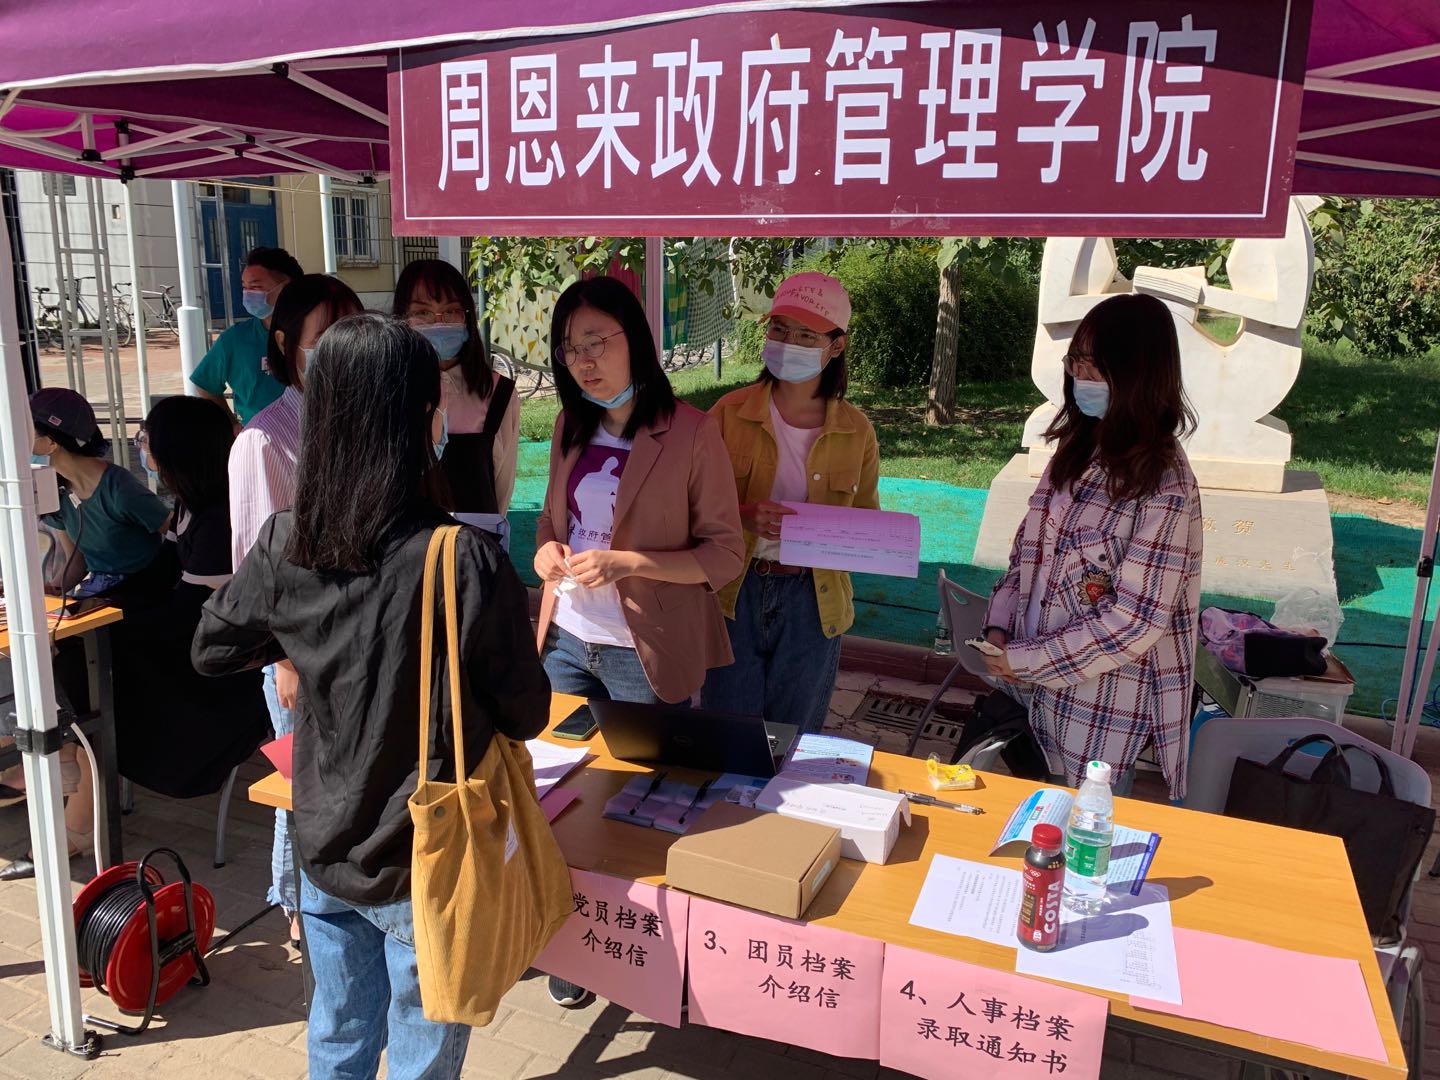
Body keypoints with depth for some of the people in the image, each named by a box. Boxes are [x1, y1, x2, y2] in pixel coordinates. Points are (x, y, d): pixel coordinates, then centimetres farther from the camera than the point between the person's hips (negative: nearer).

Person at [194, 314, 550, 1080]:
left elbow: (212, 650, 6)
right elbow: (525, 716, -15)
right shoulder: (467, 562, -27)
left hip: (324, 849, 5)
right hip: (425, 868, -4)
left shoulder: (283, 545, -11)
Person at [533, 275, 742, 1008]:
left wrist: (627, 563, -24)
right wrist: (548, 550, -8)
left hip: (645, 653, -5)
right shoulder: (572, 427, 5)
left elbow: (725, 554, -12)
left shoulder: (690, 432, -13)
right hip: (567, 643, 5)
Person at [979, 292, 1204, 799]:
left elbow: (1134, 621, -21)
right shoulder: (1078, 447, 1)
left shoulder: (1163, 485, -20)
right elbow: (1028, 548, 8)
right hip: (1046, 682, 6)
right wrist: (999, 627, -5)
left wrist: (1025, 660, -17)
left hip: (1107, 700, -6)